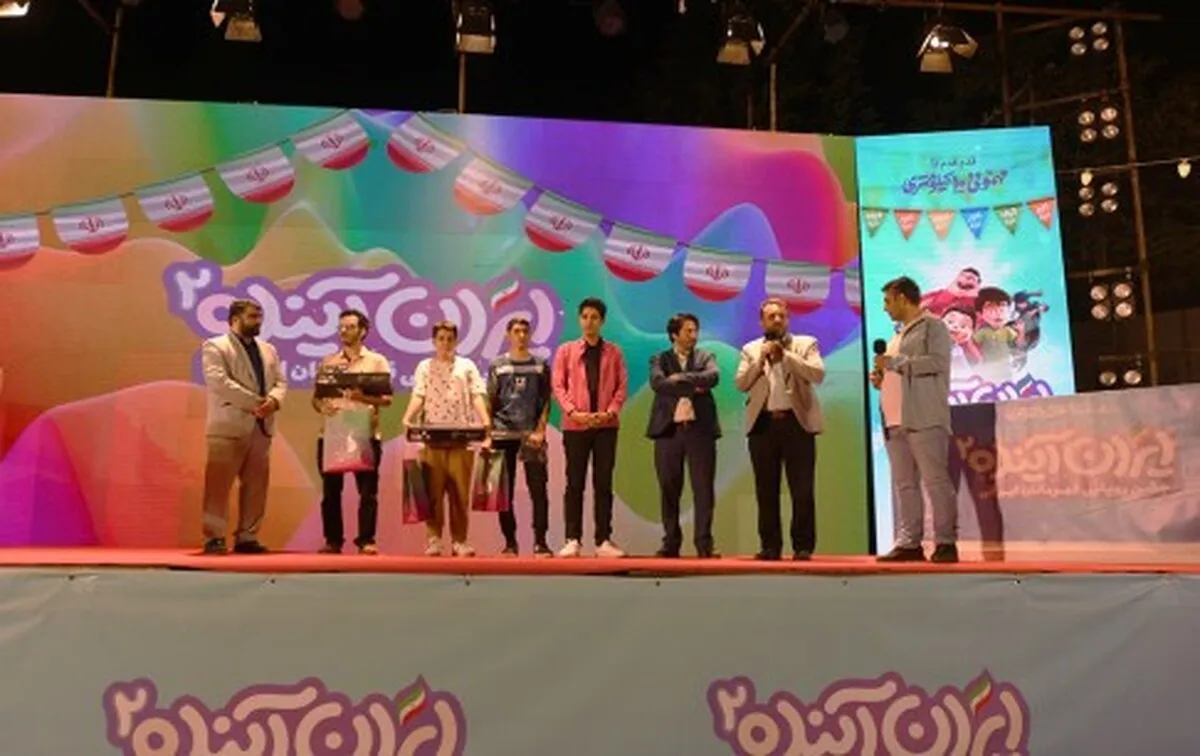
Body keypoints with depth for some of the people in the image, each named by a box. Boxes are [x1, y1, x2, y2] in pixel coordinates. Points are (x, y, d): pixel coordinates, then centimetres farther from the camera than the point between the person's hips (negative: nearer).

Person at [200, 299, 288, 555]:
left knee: (256, 485, 7)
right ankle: (214, 537, 2)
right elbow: (219, 382, -15)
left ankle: (247, 537, 13)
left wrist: (273, 400, -11)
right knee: (219, 485, -4)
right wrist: (254, 403, -19)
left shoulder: (268, 350, 19)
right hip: (228, 427, -6)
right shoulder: (215, 347, -1)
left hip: (261, 427, 6)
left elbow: (280, 381, 13)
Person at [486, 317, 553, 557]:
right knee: (505, 490, 3)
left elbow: (546, 402, 6)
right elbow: (489, 403, 7)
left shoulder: (540, 366, 10)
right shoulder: (497, 365, 10)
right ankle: (510, 542, 11)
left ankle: (540, 542, 0)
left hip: (532, 435, 0)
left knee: (538, 488, -6)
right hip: (503, 434, 1)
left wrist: (540, 431, -6)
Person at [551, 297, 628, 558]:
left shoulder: (613, 352, 9)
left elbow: (622, 385, 4)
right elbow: (558, 385, 1)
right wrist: (573, 412, -12)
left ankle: (604, 540, 7)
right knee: (575, 484, 1)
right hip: (575, 426, -1)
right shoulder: (566, 351, 7)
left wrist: (610, 412, -10)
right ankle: (573, 540, 6)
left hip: (606, 425, 1)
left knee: (603, 483, 3)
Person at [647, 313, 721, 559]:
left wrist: (682, 378, -13)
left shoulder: (706, 357, 12)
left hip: (700, 428, 0)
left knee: (704, 488, -2)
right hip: (669, 429, 0)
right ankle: (671, 543, 11)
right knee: (669, 490, 3)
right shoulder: (660, 359, 9)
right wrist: (692, 388, -11)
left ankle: (704, 544, 3)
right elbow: (657, 383, -10)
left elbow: (713, 377, -9)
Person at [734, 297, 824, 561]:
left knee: (802, 490, -3)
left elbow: (818, 374, -7)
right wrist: (761, 360, -8)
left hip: (797, 422, -2)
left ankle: (803, 546, 4)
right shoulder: (750, 349, 13)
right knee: (766, 491, 4)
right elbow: (741, 384, 2)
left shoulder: (806, 344, 9)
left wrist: (786, 355, -9)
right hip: (763, 424, 2)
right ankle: (770, 546, 11)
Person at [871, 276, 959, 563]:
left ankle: (946, 543, -6)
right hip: (896, 420, 8)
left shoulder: (932, 326, 2)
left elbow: (937, 362, -13)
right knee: (904, 484, 5)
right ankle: (909, 543, 6)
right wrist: (882, 378, 11)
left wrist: (895, 362, -11)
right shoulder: (899, 334, 27)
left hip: (924, 419, -8)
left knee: (936, 480, -9)